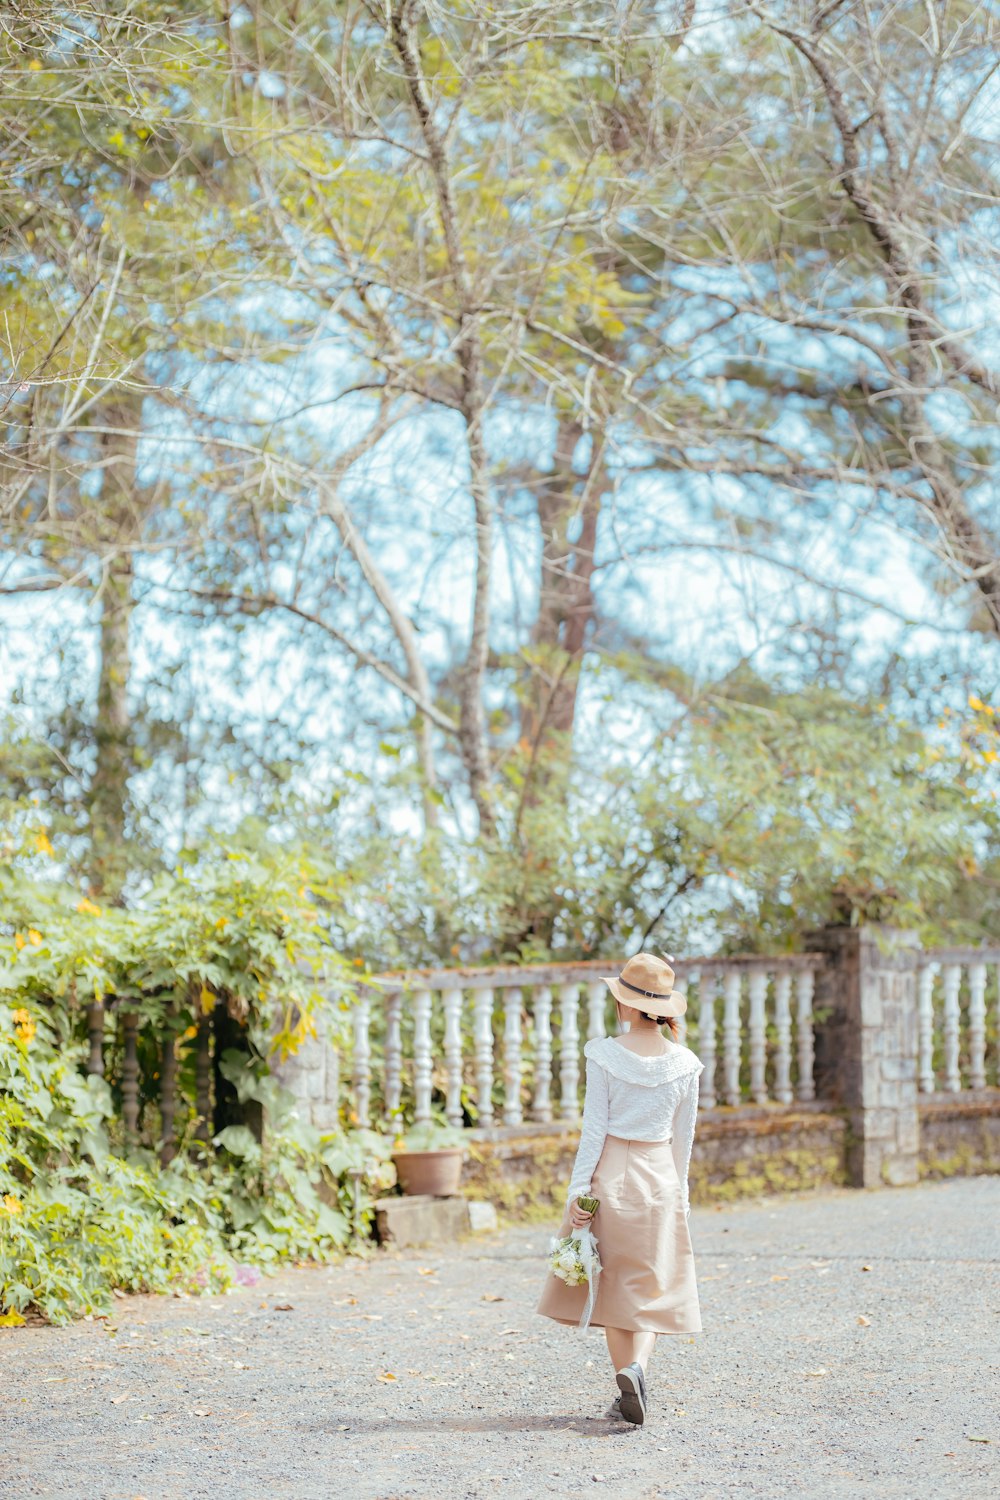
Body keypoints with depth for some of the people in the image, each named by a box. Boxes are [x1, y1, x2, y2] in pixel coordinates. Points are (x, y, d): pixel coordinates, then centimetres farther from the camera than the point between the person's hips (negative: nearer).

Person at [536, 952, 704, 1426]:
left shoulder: (604, 1054, -10)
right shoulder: (683, 1063, -2)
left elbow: (594, 1127, -10)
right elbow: (683, 1136, 6)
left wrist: (578, 1189, -5)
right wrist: (678, 1191, 17)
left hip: (611, 1173, -2)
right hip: (660, 1176, 2)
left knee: (614, 1283, 10)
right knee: (655, 1284, 9)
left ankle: (629, 1385, 4)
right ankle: (637, 1365, -16)